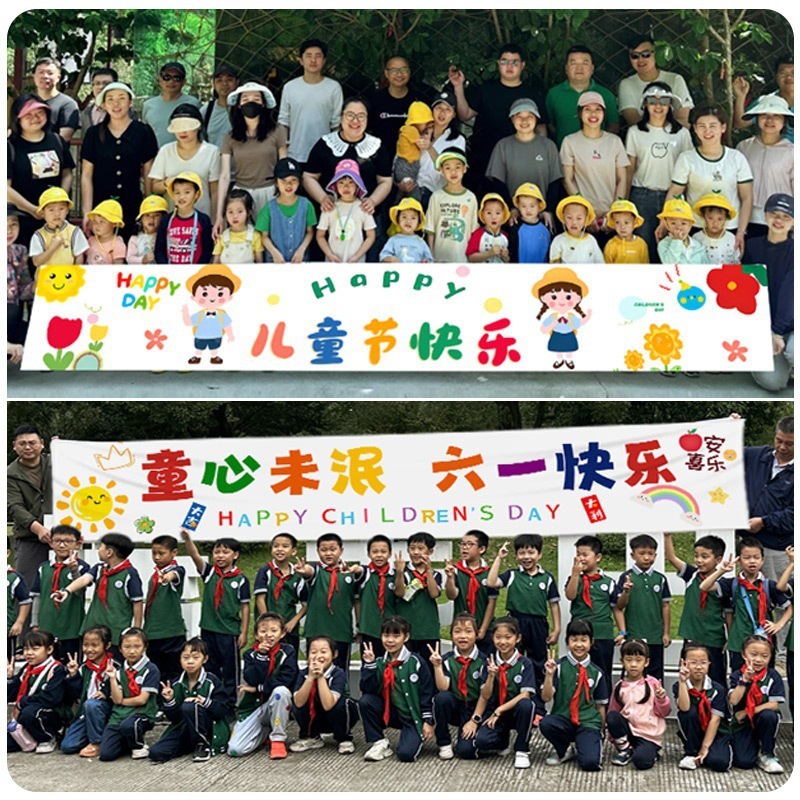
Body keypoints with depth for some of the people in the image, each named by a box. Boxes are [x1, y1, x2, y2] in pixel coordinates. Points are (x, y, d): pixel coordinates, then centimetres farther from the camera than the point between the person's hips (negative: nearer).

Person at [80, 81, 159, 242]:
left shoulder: (143, 132, 3)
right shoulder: (94, 133, 6)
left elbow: (149, 174, 7)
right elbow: (86, 176, 5)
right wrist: (87, 212, -2)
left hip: (133, 210, 0)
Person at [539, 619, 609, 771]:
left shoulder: (596, 672, 4)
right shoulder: (559, 666, -2)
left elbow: (600, 705, 12)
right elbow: (546, 697, -8)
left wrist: (601, 731, 15)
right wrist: (549, 675, -22)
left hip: (588, 722, -1)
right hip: (563, 719, 1)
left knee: (590, 763, -26)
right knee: (545, 724, -34)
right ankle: (565, 751, -1)